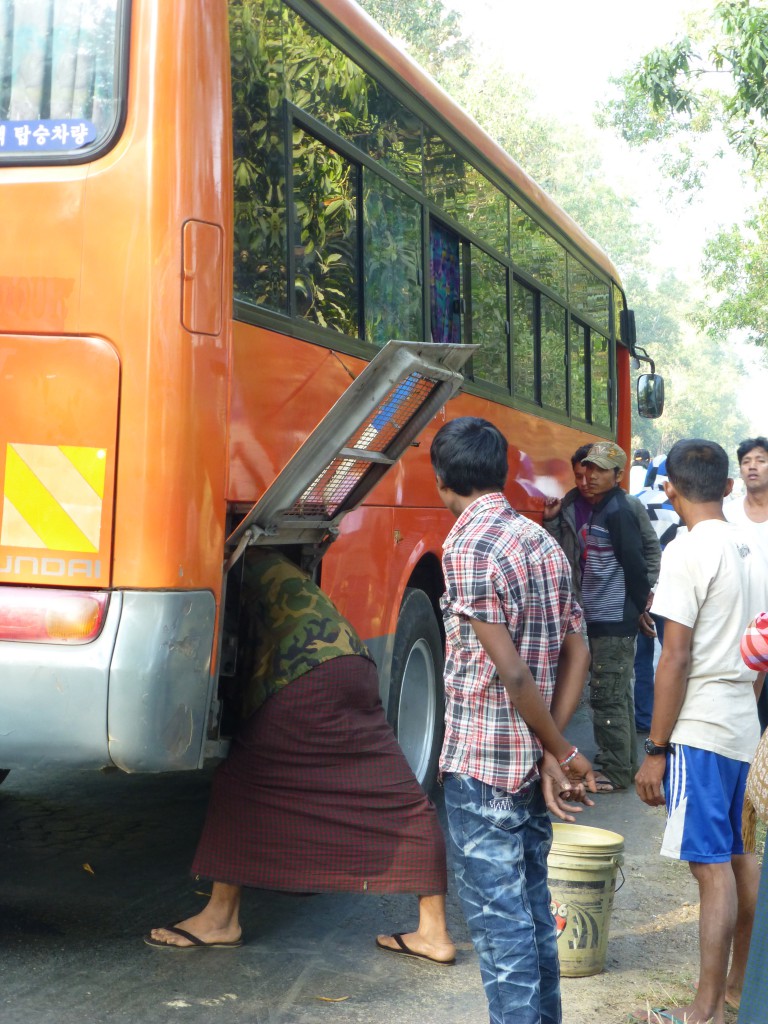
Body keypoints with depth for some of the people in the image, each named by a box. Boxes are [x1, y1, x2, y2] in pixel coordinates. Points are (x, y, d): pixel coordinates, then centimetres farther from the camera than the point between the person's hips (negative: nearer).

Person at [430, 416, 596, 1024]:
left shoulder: (468, 548, -16)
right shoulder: (543, 542, 9)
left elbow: (511, 672, -21)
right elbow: (577, 654, 6)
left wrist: (564, 752, -10)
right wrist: (553, 753, 0)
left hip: (481, 767, -8)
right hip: (534, 766, 8)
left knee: (498, 915, -1)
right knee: (533, 905, 18)